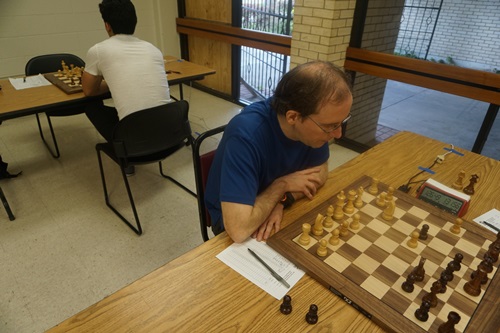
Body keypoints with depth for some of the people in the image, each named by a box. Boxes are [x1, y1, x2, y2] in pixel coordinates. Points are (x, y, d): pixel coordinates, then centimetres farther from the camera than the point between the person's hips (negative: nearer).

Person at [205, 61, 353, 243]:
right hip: (232, 221, -4)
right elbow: (238, 229, -39)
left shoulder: (318, 120, -17)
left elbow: (320, 171, -3)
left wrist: (284, 199, -20)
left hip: (282, 208, 5)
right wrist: (282, 185, -25)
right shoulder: (246, 134, -35)